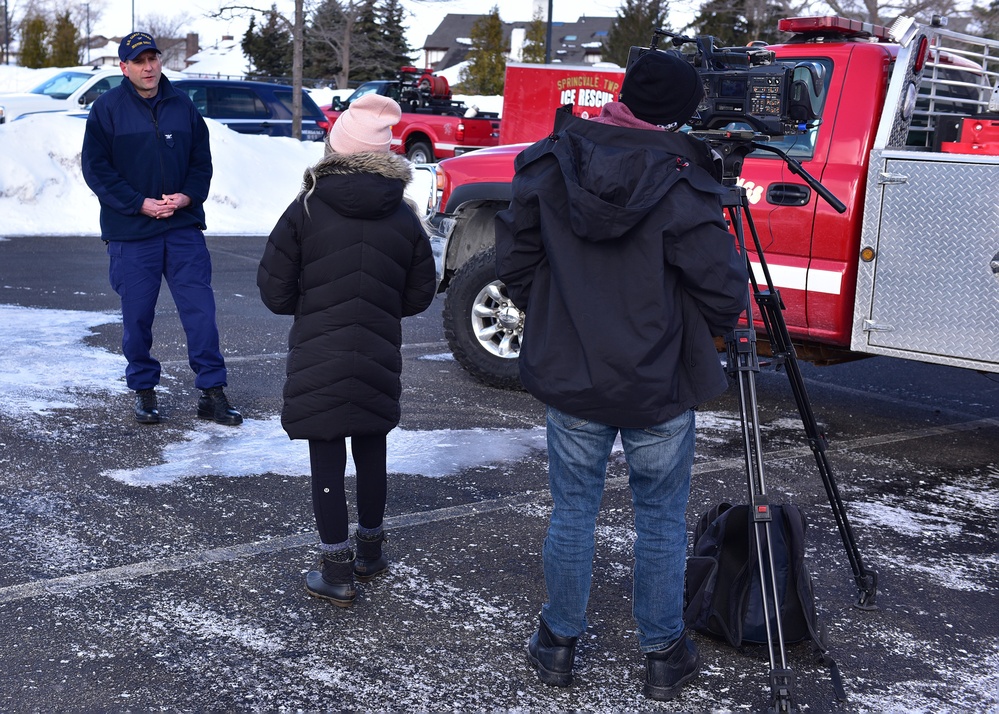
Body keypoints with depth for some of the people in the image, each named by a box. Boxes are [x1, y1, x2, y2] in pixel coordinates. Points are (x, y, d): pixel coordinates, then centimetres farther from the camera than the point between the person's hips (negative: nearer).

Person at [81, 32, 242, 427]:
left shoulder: (183, 106, 8)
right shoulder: (107, 108, 0)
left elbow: (202, 161, 12)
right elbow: (96, 168, -4)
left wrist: (186, 197, -7)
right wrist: (141, 204, -12)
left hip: (184, 228, 2)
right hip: (130, 232, -2)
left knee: (200, 309, -1)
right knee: (137, 314, 4)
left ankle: (212, 391, 6)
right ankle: (143, 389, 21)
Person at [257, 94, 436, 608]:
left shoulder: (306, 209, -10)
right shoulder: (405, 218, -2)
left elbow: (274, 291, -8)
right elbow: (419, 296, 4)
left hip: (317, 364, -3)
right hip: (379, 364, 3)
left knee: (327, 460, 5)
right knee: (371, 453, 18)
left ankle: (336, 572, 9)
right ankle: (369, 553, 33)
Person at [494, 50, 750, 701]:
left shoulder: (547, 166, -5)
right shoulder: (681, 186, -18)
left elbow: (514, 262, 4)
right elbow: (725, 291, -14)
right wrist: (700, 333, 7)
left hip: (569, 378, 3)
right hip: (661, 389, -3)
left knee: (573, 513, 16)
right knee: (662, 522, 13)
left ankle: (559, 645, 29)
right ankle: (664, 655, 25)